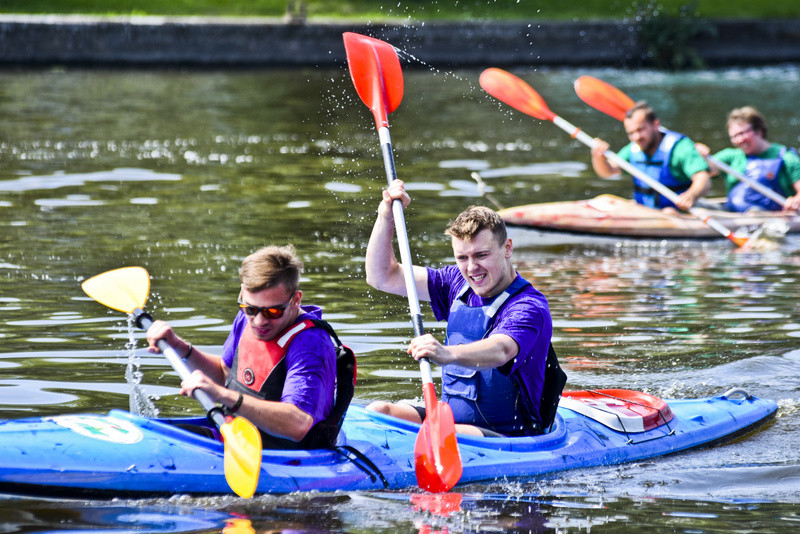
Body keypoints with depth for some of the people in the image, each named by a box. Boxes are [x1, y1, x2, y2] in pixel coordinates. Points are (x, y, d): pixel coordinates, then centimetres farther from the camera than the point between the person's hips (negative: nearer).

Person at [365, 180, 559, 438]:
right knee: (377, 411, -15)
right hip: (451, 419, 8)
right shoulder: (458, 285, 9)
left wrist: (447, 354, -57)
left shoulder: (529, 307, -15)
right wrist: (386, 216, 0)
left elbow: (500, 351, -37)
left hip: (509, 436, -8)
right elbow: (383, 277, 14)